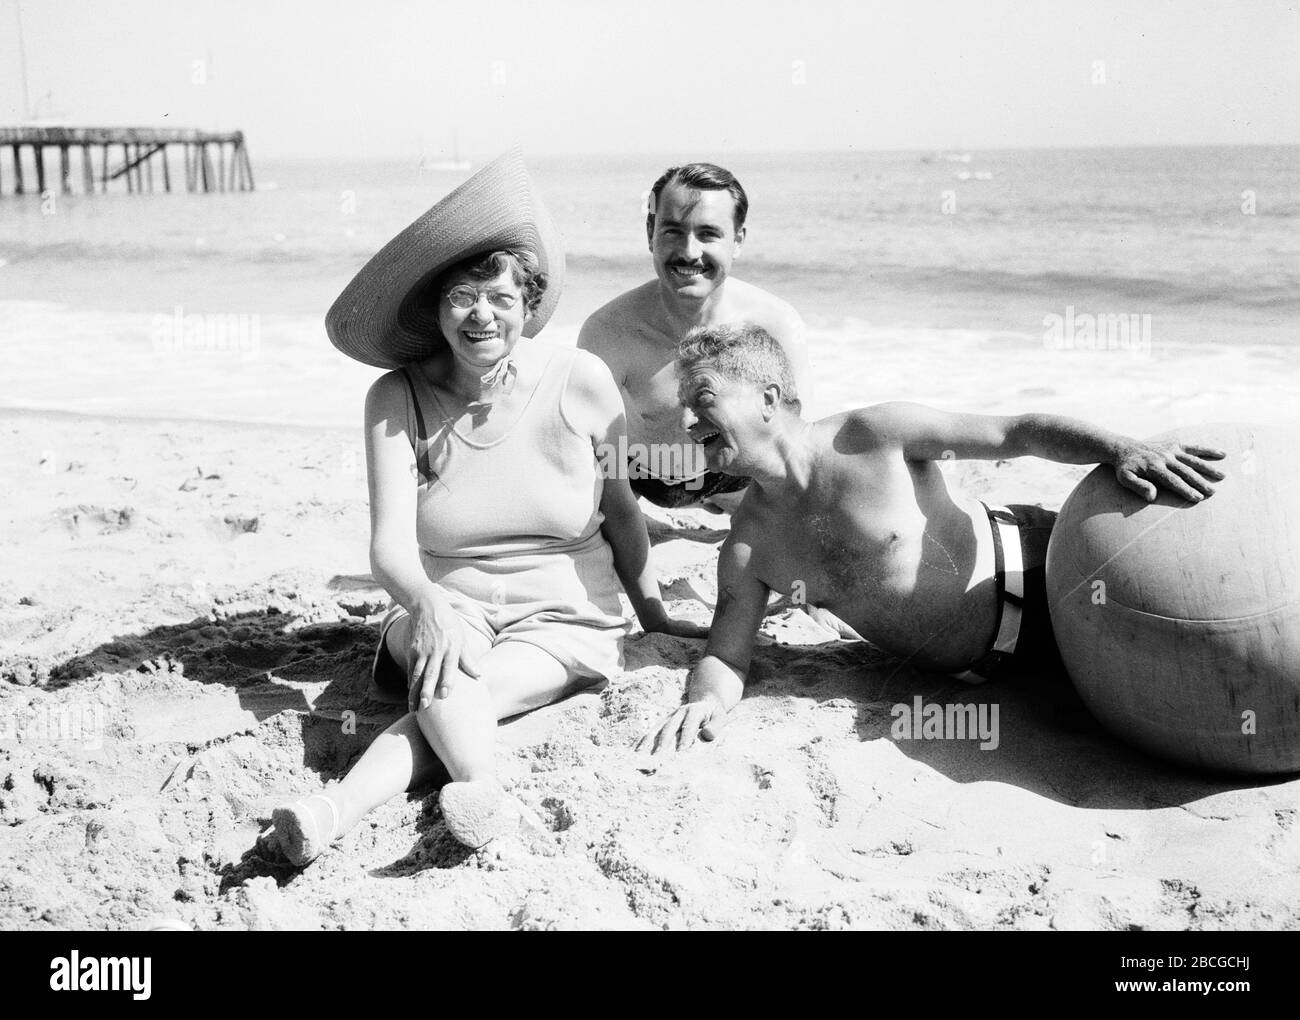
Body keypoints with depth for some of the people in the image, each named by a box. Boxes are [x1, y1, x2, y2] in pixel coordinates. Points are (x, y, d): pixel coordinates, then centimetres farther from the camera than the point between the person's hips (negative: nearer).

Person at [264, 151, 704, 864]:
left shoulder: (580, 382, -6)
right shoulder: (397, 399, -6)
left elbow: (621, 510, 8)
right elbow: (390, 543, -15)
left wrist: (654, 616, 15)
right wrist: (426, 605, -37)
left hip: (565, 624, -1)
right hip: (448, 612, 1)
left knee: (441, 704, -31)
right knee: (442, 655, -36)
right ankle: (486, 799, -52)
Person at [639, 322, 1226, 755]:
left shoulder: (874, 437, -20)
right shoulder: (745, 552, -6)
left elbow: (1019, 432, -18)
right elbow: (725, 657, -3)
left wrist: (1123, 450, -33)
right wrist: (705, 701, -28)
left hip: (1038, 569, -4)